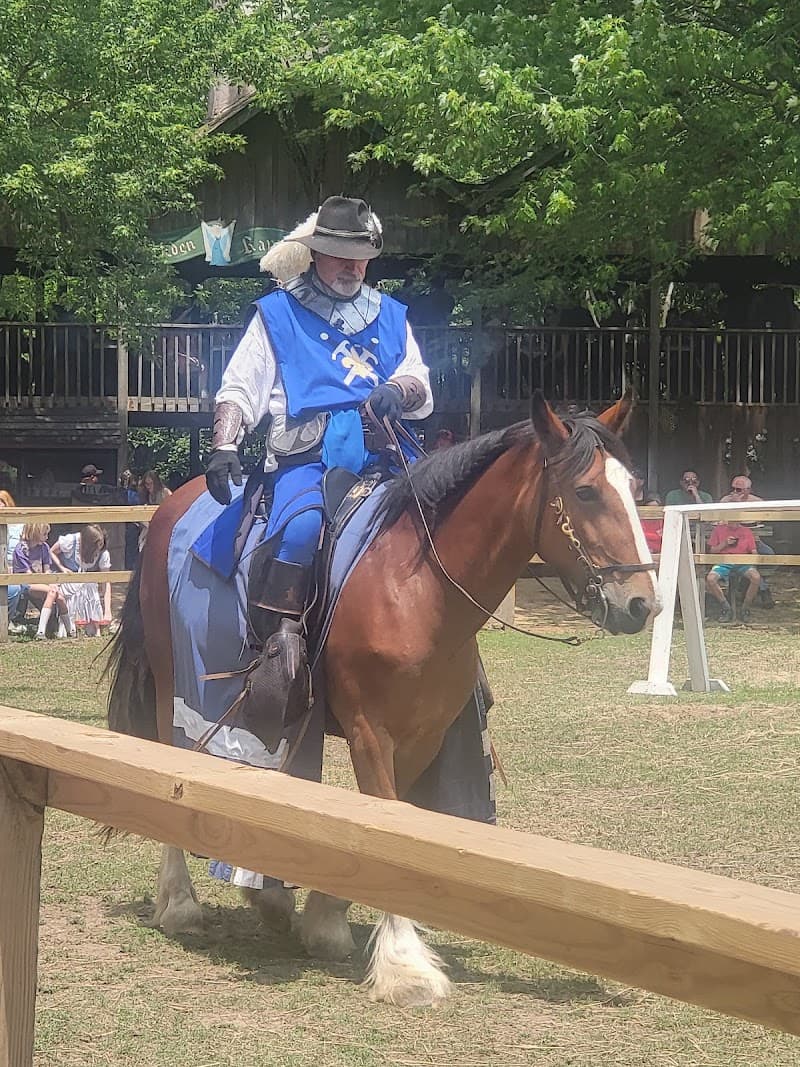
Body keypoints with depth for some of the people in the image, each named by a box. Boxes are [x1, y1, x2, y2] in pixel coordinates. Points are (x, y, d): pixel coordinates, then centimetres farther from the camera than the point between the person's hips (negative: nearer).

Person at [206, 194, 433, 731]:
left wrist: (398, 392, -9)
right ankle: (281, 648, -33)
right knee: (300, 525, -35)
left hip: (379, 455, 4)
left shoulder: (391, 316, 24)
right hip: (307, 459, -4)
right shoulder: (277, 314, 15)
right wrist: (224, 448, -8)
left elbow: (422, 393, 16)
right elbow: (240, 390, 10)